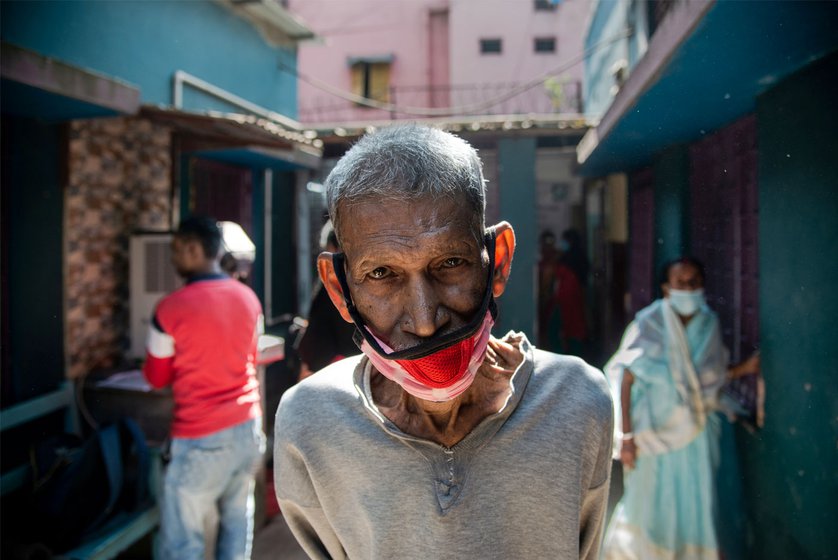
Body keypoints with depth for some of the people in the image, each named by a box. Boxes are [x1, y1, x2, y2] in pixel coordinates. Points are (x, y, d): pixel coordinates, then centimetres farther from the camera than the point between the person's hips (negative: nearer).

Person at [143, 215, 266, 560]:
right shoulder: (249, 298, 2)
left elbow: (156, 378, 0)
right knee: (238, 521, 18)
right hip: (248, 427, 6)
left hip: (201, 439, -5)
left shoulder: (171, 308, -14)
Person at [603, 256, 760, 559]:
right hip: (655, 433, -4)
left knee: (695, 504, 9)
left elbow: (710, 376, 11)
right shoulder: (649, 324, -16)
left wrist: (742, 369, -5)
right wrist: (626, 437, -18)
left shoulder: (708, 323, 0)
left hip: (695, 432, 4)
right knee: (650, 504, 10)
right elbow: (625, 380, -16)